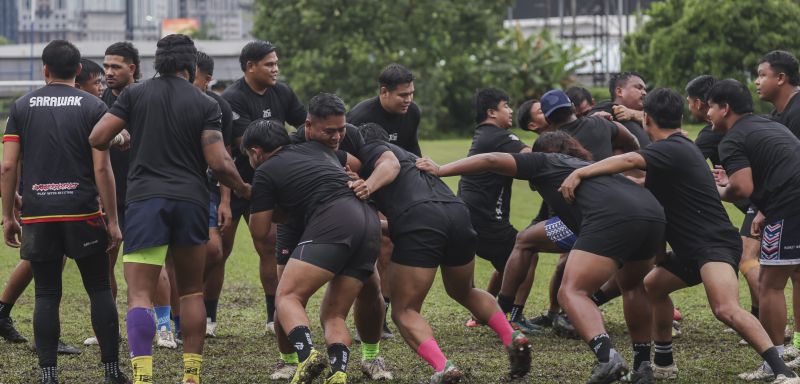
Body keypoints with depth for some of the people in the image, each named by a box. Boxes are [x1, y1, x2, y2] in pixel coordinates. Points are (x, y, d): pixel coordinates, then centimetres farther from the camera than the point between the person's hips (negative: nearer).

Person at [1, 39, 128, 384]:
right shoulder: (93, 107, 0)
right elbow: (102, 168, -6)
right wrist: (113, 220, -2)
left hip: (37, 216, 2)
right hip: (82, 213, -2)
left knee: (46, 295, 6)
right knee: (100, 289, 7)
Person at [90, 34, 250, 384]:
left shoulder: (135, 95, 5)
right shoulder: (205, 105, 4)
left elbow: (96, 139, 1)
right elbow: (218, 163, -3)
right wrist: (243, 189, 16)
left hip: (145, 199, -1)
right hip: (191, 201, 1)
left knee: (139, 294, -6)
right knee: (192, 292, 16)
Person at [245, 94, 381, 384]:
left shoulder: (265, 172, 12)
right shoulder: (319, 150, 30)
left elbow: (260, 236, 15)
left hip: (332, 221, -7)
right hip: (369, 223, 7)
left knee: (287, 297, -6)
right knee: (333, 315, 12)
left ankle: (306, 354, -33)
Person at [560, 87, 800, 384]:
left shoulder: (671, 149, -14)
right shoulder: (680, 147, 19)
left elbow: (630, 160, -33)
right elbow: (650, 187, 35)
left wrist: (579, 173, -35)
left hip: (715, 244, -11)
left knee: (726, 309, -31)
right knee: (652, 286, 25)